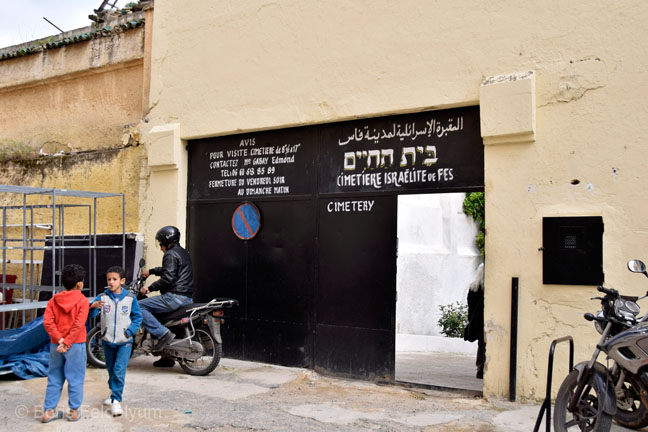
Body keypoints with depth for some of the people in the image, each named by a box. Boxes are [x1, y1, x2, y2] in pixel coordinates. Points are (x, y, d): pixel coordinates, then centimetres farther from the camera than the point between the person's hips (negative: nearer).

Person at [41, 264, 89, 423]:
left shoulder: (54, 300, 4)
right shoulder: (82, 300, -9)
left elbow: (47, 322, -6)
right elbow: (79, 325, -18)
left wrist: (59, 340, -10)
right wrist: (67, 343, -15)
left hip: (55, 345, 4)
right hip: (75, 345, -4)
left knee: (54, 378, 15)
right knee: (75, 378, 7)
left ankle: (48, 411, 19)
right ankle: (74, 411, 14)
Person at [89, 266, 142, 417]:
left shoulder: (130, 298, -6)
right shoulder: (102, 297, -5)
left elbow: (137, 317, 2)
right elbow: (89, 314, -15)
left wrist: (130, 331, -11)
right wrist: (93, 306, -37)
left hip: (124, 342, -2)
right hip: (107, 341, 2)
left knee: (119, 371, -11)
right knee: (111, 370, 17)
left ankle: (116, 401, -4)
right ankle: (114, 393, 38)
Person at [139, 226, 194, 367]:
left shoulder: (170, 254, -10)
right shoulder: (182, 252, 21)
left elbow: (167, 277, -20)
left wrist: (150, 288, -10)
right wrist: (151, 271, 42)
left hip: (175, 296, -10)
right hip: (187, 297, 10)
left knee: (139, 306, -8)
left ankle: (163, 333, -17)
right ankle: (167, 357, 27)